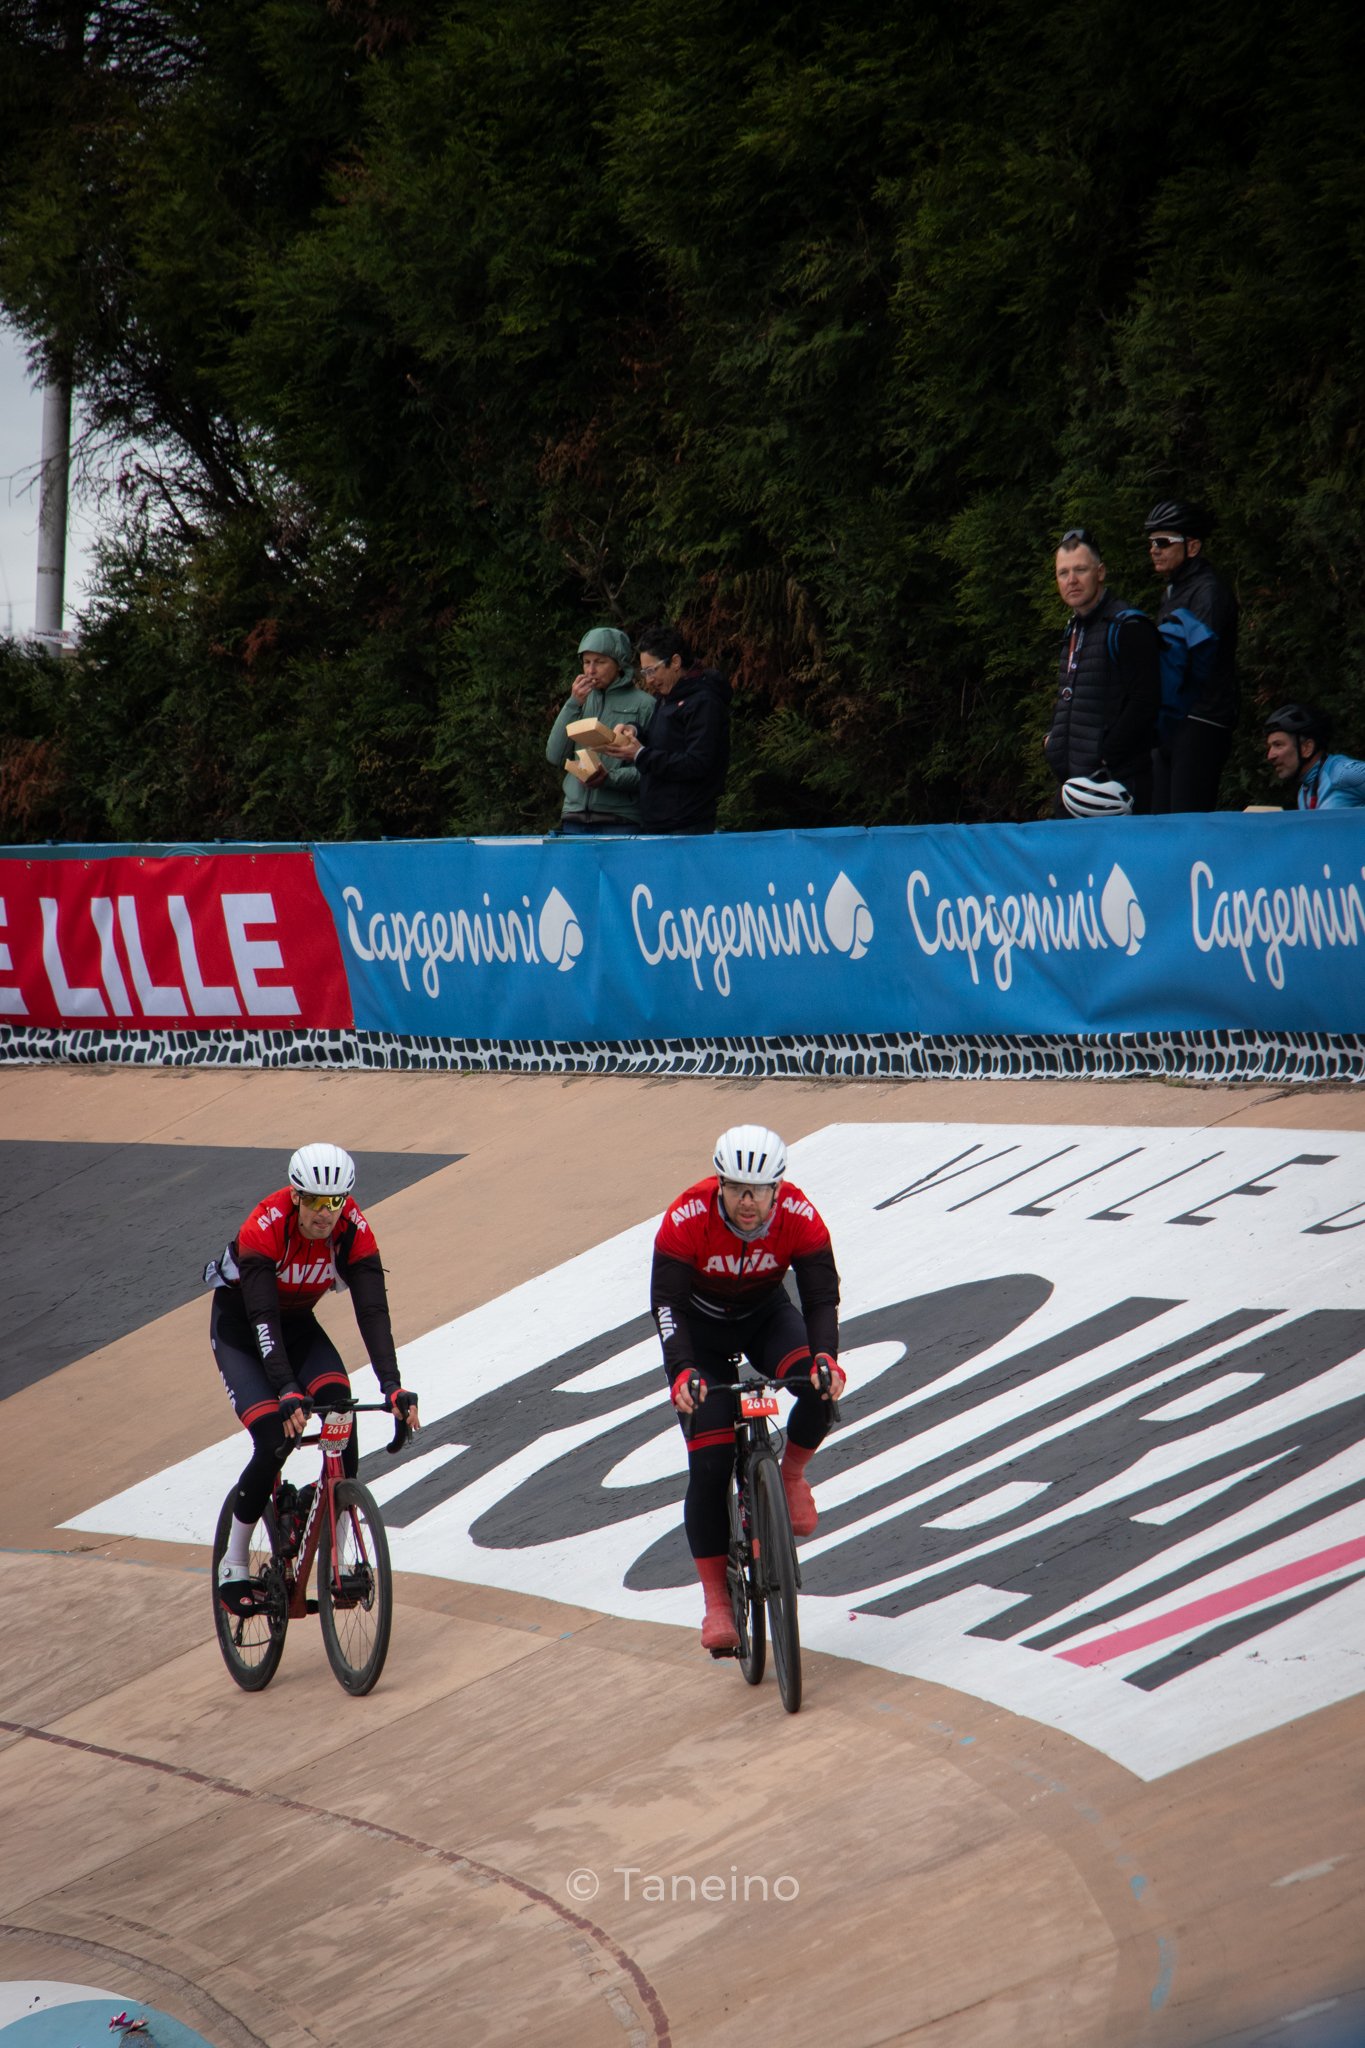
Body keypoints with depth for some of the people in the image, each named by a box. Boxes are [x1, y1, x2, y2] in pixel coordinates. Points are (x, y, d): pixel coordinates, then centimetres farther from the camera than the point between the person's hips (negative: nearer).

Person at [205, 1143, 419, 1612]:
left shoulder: (353, 1232, -23)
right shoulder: (264, 1228, -34)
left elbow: (373, 1311, -28)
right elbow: (262, 1318, -39)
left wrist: (392, 1386, -41)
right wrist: (287, 1392, -51)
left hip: (298, 1323, 4)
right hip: (239, 1327, -4)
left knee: (341, 1411, -23)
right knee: (275, 1439, -21)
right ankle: (233, 1568, -4)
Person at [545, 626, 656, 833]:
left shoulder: (644, 705, 0)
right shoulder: (584, 701, 15)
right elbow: (555, 757, 7)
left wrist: (611, 779, -20)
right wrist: (573, 705, 0)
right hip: (575, 818, 4)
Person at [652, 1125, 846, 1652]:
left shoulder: (800, 1218, -26)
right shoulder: (687, 1219, -31)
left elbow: (821, 1296, -26)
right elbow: (666, 1302, -32)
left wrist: (825, 1357, -45)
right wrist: (682, 1372, -48)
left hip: (766, 1315, 2)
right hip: (701, 1325, -2)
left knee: (822, 1386, -31)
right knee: (710, 1463, -12)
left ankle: (791, 1474, -1)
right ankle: (716, 1600, -4)